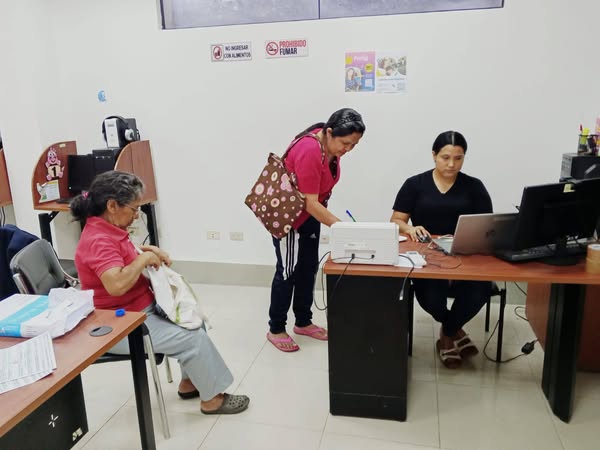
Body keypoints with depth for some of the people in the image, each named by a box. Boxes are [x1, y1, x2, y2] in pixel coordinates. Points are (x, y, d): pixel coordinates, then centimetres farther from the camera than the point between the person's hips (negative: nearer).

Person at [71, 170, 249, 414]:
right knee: (193, 338, -13)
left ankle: (189, 382, 23)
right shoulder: (98, 240, -26)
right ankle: (212, 399, 5)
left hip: (140, 310, 11)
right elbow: (116, 284, -40)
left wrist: (146, 250, 1)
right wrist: (143, 259, -25)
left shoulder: (107, 230, 6)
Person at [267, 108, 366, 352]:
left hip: (309, 212, 8)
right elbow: (310, 202, -30)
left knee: (309, 267, 12)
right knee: (288, 271, -2)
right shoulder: (310, 151, -32)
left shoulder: (331, 144, -5)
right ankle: (276, 329, 13)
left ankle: (303, 322, 27)